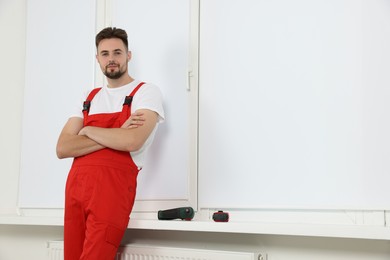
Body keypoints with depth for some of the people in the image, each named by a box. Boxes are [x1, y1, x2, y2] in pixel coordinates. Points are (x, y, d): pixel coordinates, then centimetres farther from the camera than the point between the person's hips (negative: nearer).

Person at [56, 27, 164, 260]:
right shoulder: (89, 98, 17)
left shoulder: (146, 91, 1)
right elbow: (62, 148, 4)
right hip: (75, 184, 6)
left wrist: (88, 130, -2)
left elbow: (131, 141, -18)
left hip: (113, 185, -6)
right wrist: (115, 135, -8)